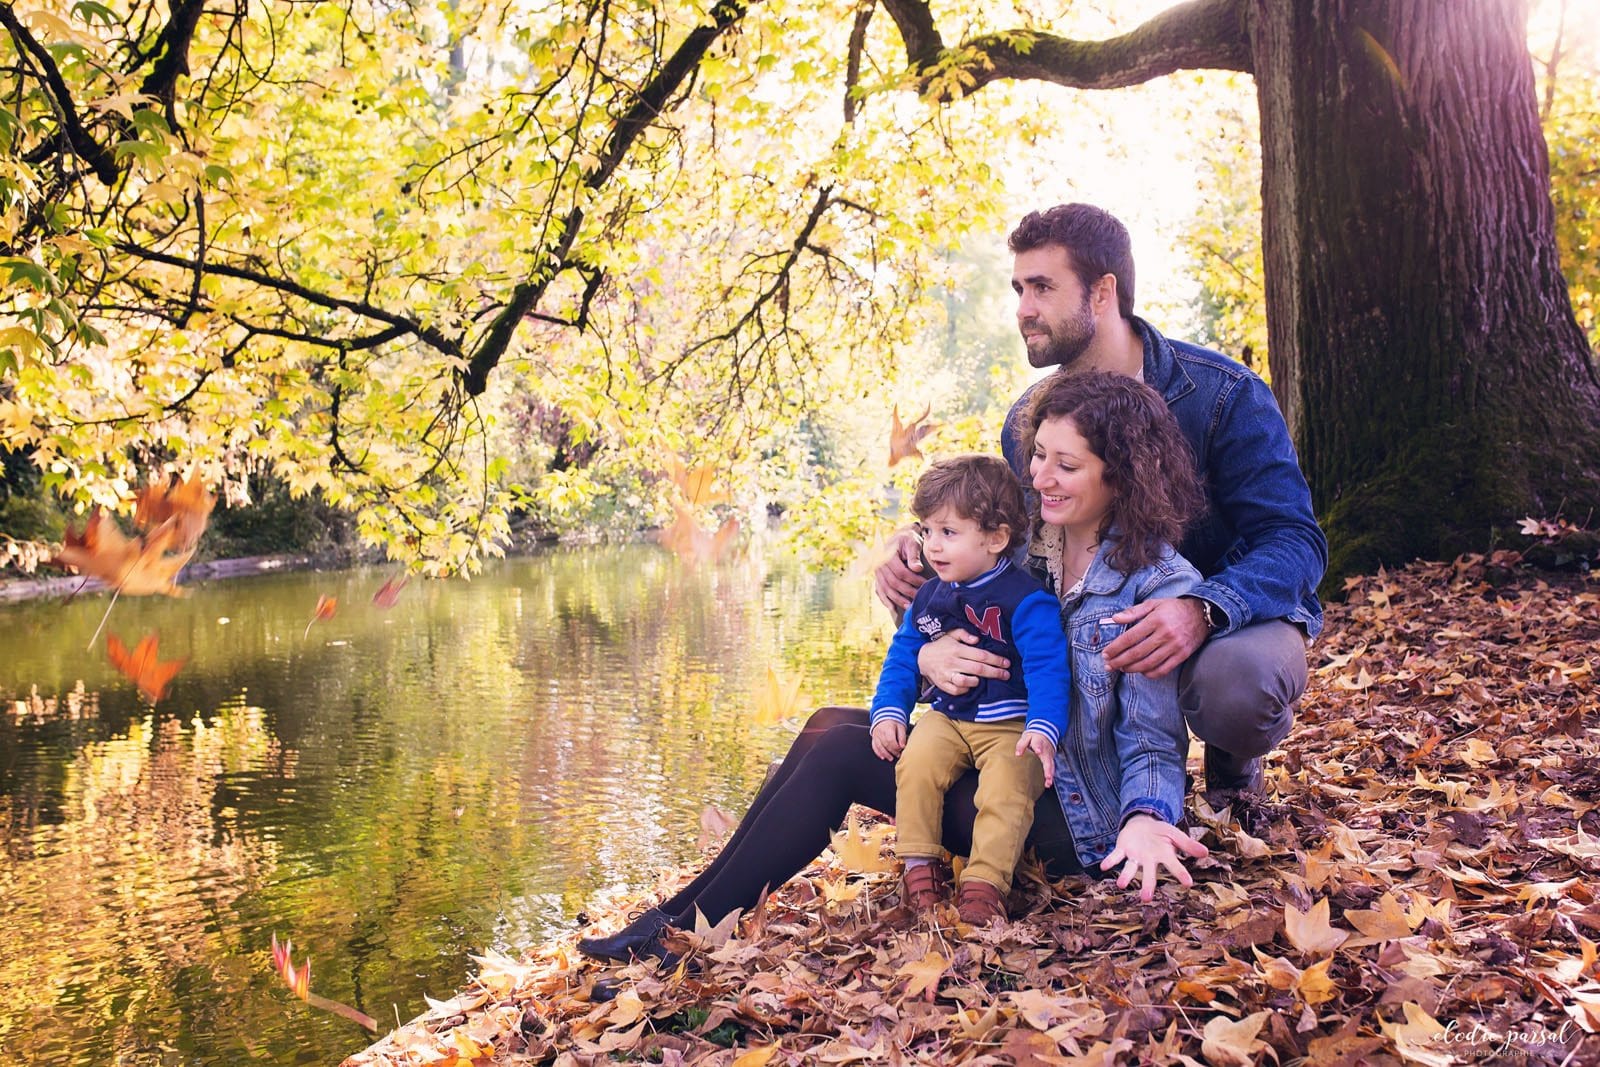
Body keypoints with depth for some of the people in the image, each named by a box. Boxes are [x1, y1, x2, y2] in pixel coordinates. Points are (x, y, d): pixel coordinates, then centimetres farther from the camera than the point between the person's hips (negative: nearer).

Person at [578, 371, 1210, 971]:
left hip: (1075, 822, -8)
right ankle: (686, 914, -4)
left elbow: (1152, 742, -16)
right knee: (829, 726, -7)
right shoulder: (1023, 544, 4)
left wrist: (1144, 819, -36)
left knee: (839, 754, -19)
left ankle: (688, 924, -8)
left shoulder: (1160, 584, -15)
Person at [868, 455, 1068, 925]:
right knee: (915, 764, -23)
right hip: (947, 718, 5)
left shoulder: (1027, 600, -11)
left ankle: (983, 883, -21)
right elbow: (903, 656, 16)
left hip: (1010, 723, -5)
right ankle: (921, 865, -11)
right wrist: (888, 712, 3)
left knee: (1006, 790, -29)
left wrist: (1043, 727, -30)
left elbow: (1047, 667, -17)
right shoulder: (930, 597, 10)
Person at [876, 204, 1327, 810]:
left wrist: (1202, 611, -45)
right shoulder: (1029, 418, -1)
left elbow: (1294, 541, -23)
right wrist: (924, 559, -16)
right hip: (1094, 627, 5)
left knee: (1234, 676, -41)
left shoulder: (1222, 395, -17)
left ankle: (1234, 762, 1)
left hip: (1231, 621, -4)